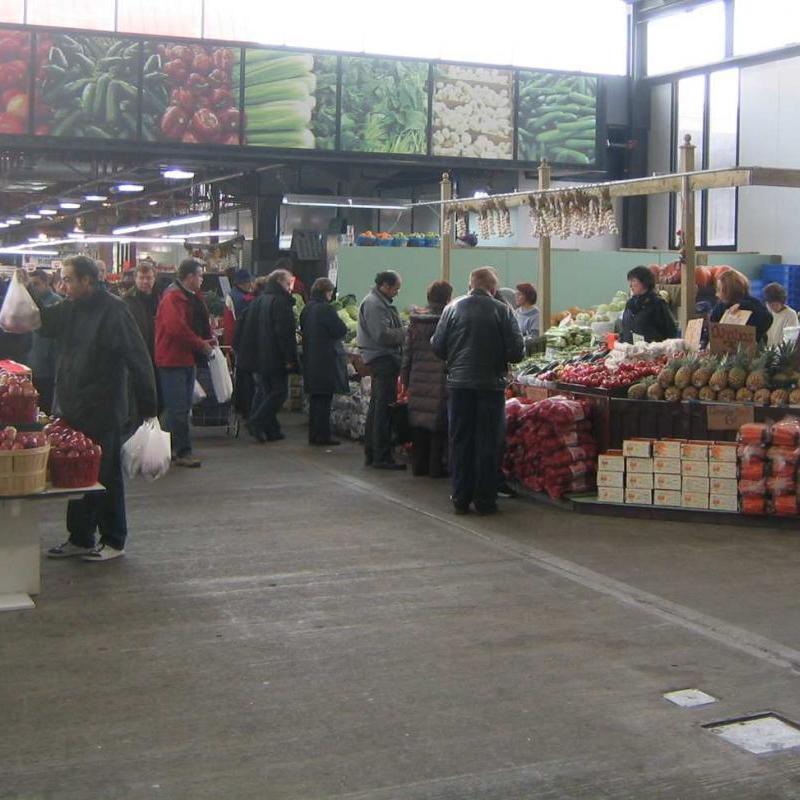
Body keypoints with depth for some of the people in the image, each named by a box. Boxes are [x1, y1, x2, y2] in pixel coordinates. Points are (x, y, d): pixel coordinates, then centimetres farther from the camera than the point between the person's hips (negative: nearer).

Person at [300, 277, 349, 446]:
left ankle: (313, 435, 17)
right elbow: (341, 330, -15)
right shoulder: (326, 309, -16)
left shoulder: (306, 309, 8)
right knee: (324, 400, -2)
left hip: (310, 360, 8)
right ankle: (322, 435, 0)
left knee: (315, 399, 14)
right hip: (327, 360, -8)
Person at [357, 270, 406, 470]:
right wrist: (407, 333, -14)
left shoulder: (381, 303, 19)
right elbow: (382, 335, -21)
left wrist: (404, 332, 4)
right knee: (385, 409, -9)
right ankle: (382, 456, -6)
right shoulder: (373, 304, -14)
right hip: (382, 358, -11)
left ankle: (371, 453, 21)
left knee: (377, 407, 14)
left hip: (384, 358, 11)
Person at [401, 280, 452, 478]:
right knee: (439, 425, 3)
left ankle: (418, 465, 18)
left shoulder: (415, 321, 5)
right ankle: (437, 466, 7)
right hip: (441, 382, -4)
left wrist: (406, 378, 16)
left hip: (418, 381, 4)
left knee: (418, 424, 11)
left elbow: (407, 352, 8)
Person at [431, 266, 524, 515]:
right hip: (491, 383, -2)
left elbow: (437, 346, 1)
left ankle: (460, 498, 13)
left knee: (459, 441, 10)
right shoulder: (502, 311, -5)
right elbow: (516, 351, -8)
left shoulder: (453, 308, 0)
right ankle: (485, 499, 8)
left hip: (459, 383, 2)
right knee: (488, 443, 6)